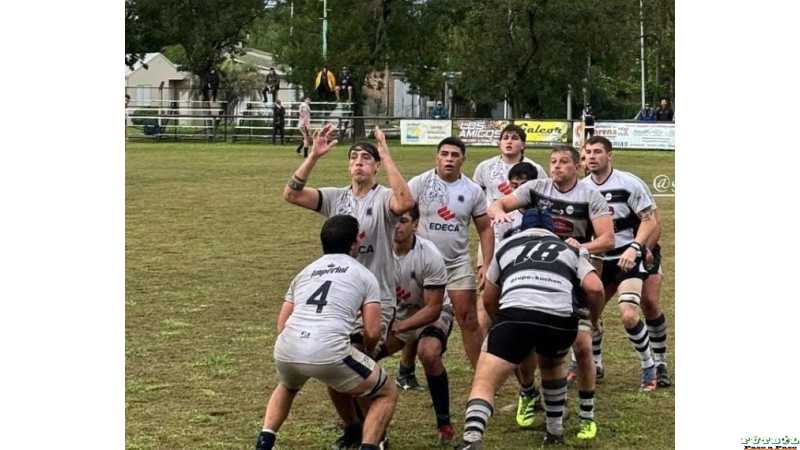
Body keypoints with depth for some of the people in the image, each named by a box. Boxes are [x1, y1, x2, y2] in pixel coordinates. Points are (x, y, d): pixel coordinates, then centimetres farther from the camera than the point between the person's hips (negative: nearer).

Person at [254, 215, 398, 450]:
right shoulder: (364, 275, 14)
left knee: (287, 387, 41)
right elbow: (372, 332, 7)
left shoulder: (305, 272, 27)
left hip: (285, 351, 5)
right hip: (329, 353, -5)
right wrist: (367, 353, 29)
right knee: (387, 394, 18)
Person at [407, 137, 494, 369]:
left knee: (469, 319, -2)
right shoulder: (419, 184, -7)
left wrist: (486, 265, -3)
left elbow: (485, 229, 6)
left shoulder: (473, 190, 1)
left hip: (458, 263, 1)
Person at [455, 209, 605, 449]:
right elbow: (594, 288, 13)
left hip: (516, 313, -2)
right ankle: (555, 431, 40)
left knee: (484, 382, -2)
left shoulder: (507, 245, 31)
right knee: (552, 365, 35)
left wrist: (501, 321, 52)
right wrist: (594, 318, 32)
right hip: (562, 319, 2)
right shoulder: (569, 249, 31)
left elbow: (489, 300, 33)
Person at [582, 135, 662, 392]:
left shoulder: (629, 183, -12)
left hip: (628, 258, -5)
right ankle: (593, 363, 28)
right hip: (599, 261, 5)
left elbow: (650, 220, -10)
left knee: (628, 315, -21)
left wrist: (634, 248, -23)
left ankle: (649, 365, 1)